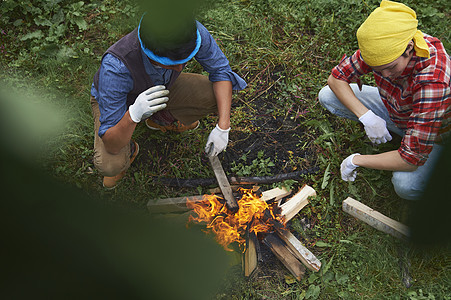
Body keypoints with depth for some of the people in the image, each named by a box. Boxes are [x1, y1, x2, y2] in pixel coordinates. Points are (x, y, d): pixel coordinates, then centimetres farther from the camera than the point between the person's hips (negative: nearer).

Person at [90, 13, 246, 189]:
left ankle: (162, 119, 11)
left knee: (217, 96, -16)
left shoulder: (193, 32, -35)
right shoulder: (115, 66, -44)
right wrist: (133, 115, -59)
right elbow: (111, 145, -38)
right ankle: (129, 150, 9)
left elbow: (220, 70, -18)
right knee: (109, 164, -31)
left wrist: (222, 127, -29)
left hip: (159, 87, 4)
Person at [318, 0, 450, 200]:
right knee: (327, 96, -10)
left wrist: (356, 160, -29)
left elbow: (411, 159, -40)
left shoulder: (433, 81, -42)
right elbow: (336, 78, -13)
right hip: (391, 108, 5)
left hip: (431, 131, -5)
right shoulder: (381, 48, -26)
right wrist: (367, 117, -27)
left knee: (406, 185, -36)